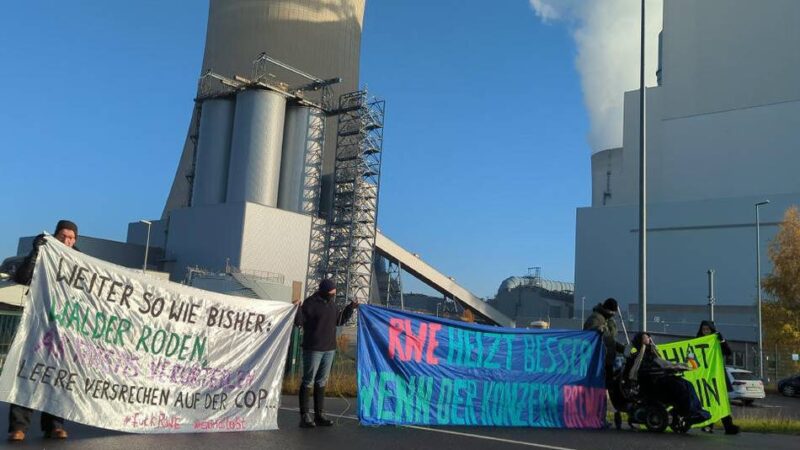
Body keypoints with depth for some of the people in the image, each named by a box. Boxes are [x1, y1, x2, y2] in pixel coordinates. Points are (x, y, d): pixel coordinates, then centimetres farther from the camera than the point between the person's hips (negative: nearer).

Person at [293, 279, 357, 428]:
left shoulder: (331, 304, 11)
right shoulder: (310, 303, -11)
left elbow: (339, 320, 22)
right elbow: (299, 321, -15)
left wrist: (350, 308, 16)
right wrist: (297, 309, -32)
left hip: (329, 349, 7)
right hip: (313, 349, -7)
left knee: (321, 382, 12)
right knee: (308, 381, -2)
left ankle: (319, 415, 18)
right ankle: (305, 416, 3)